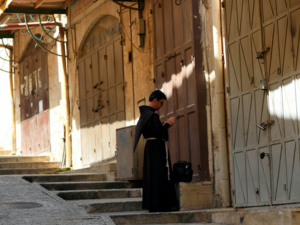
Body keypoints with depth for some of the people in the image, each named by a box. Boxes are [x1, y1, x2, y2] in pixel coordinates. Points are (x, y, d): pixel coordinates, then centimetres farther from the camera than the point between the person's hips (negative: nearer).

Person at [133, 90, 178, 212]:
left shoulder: (144, 113, 12)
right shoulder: (151, 115, -18)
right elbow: (157, 133, -22)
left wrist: (165, 124, 13)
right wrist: (167, 124, -10)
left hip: (150, 147, 10)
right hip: (157, 148, -10)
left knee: (151, 175, 12)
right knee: (159, 175, -7)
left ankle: (150, 203, 16)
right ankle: (160, 204, -7)